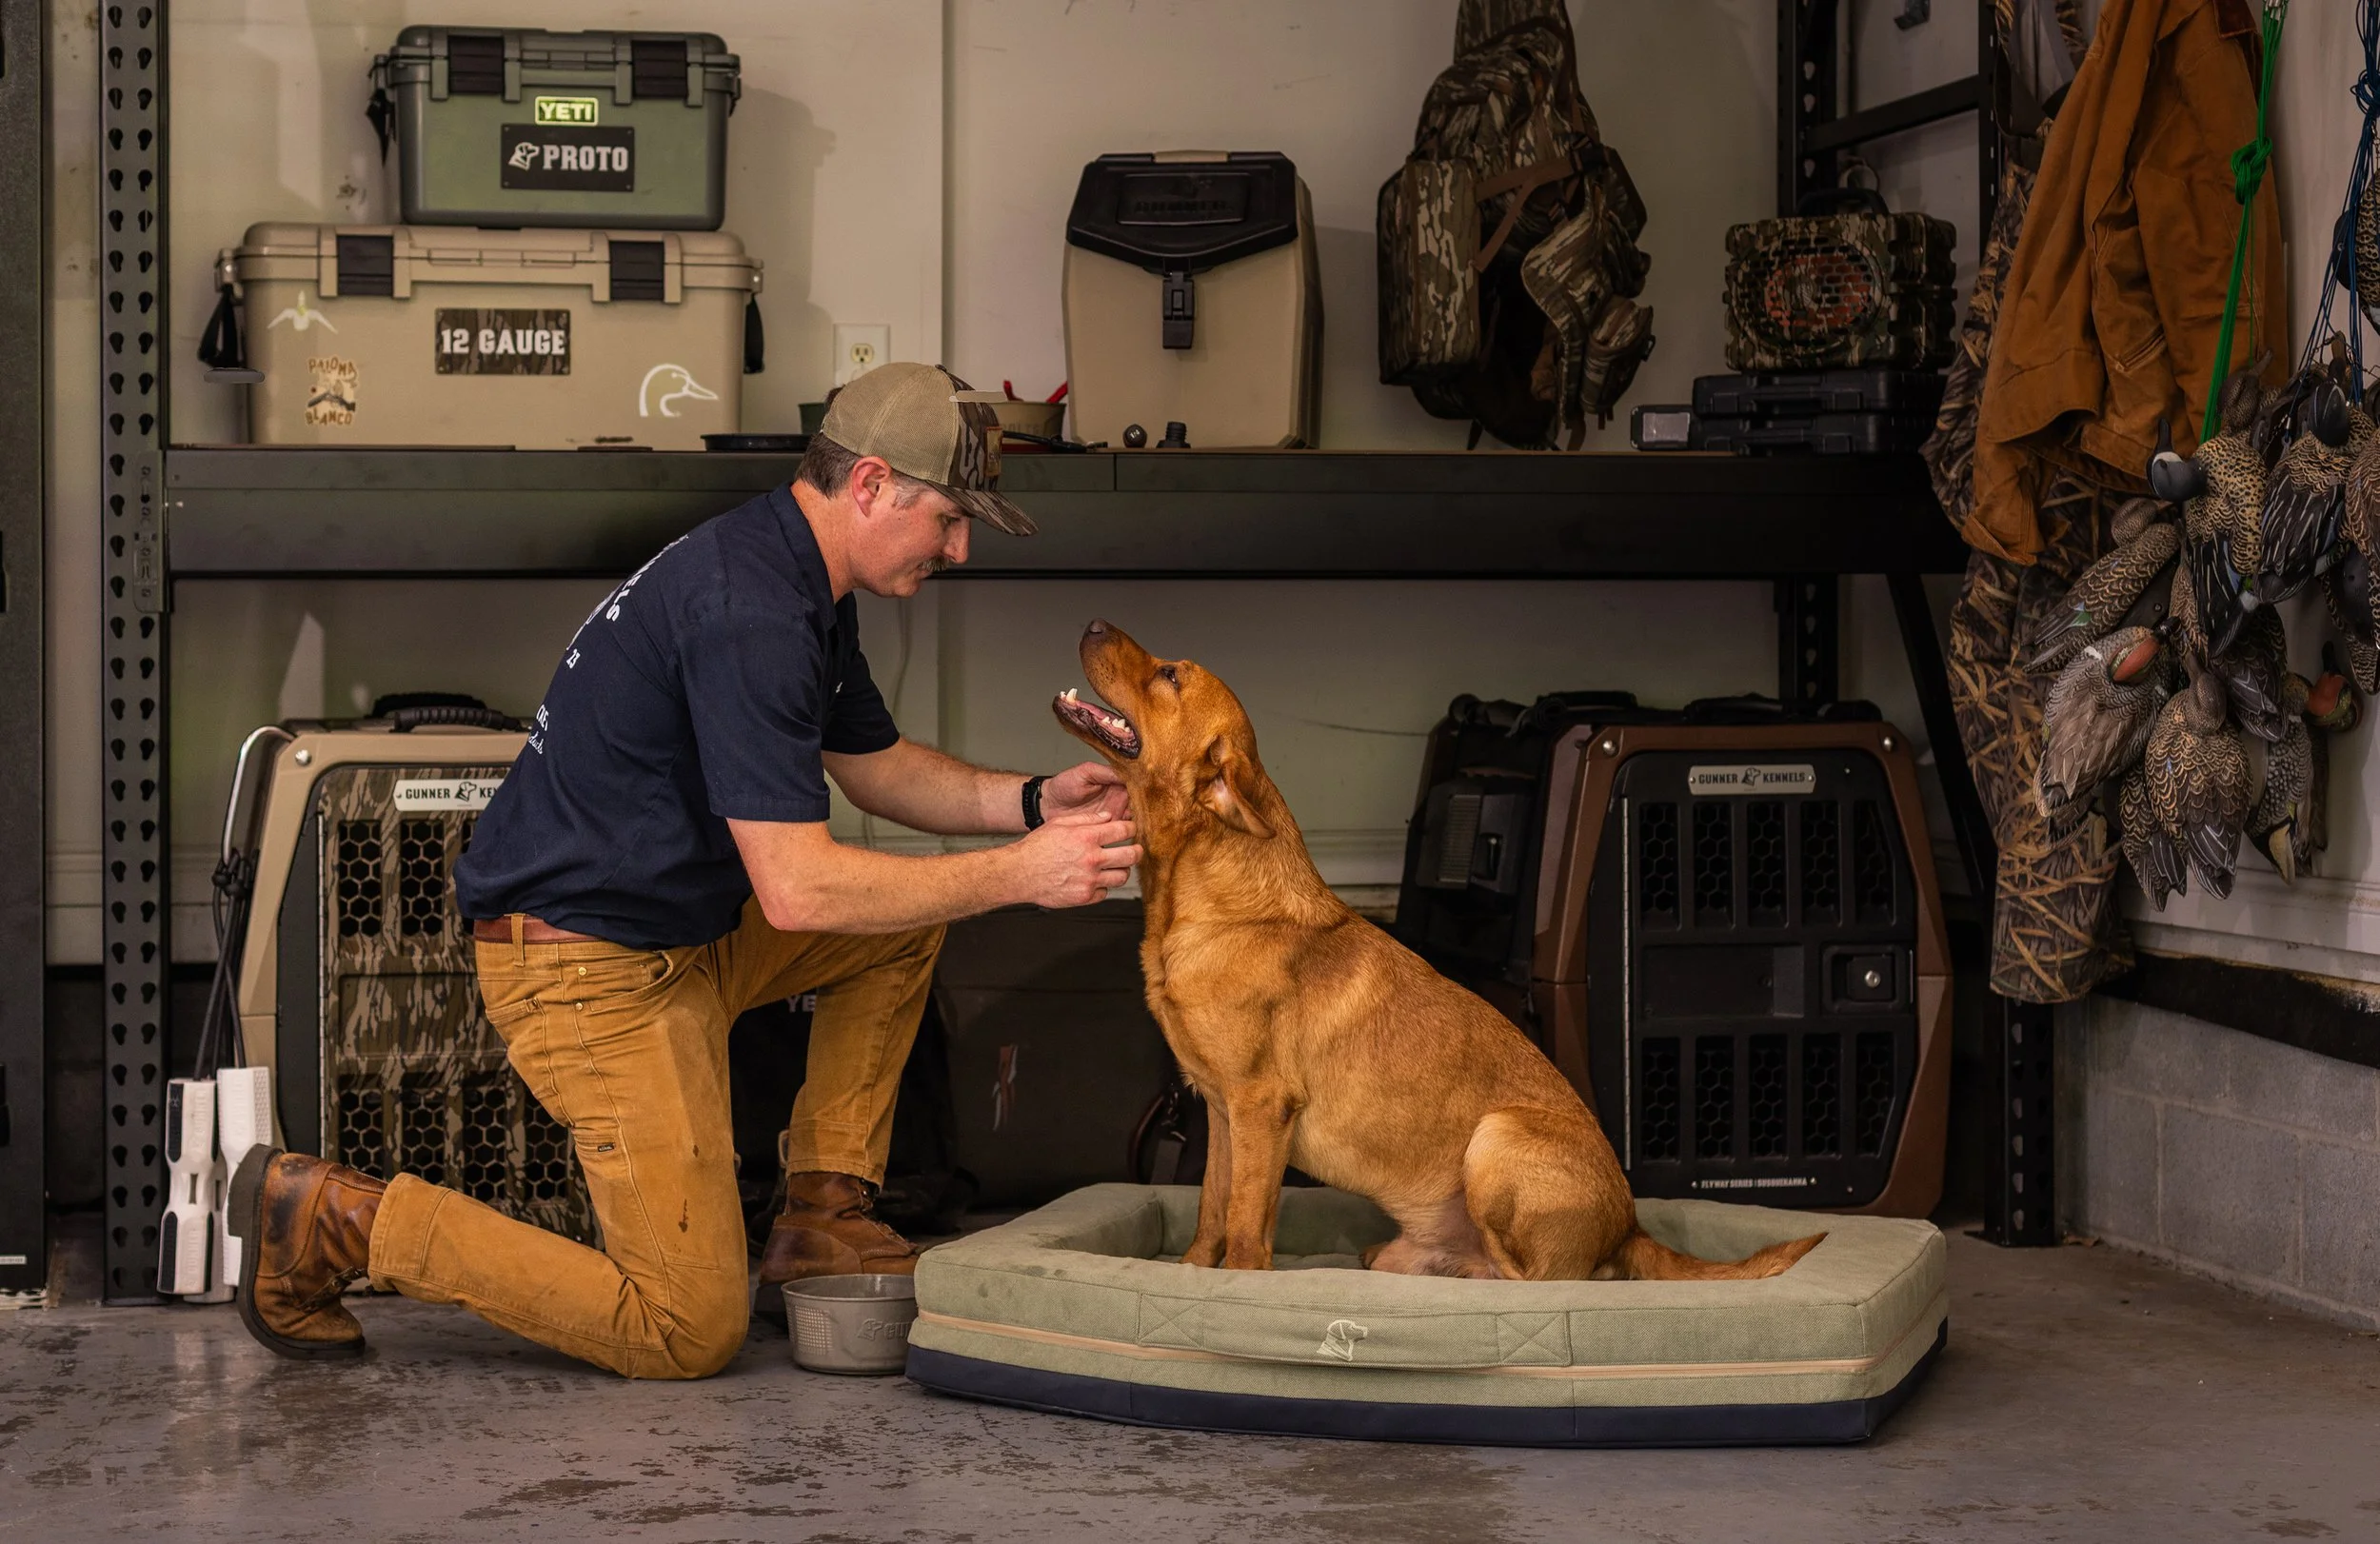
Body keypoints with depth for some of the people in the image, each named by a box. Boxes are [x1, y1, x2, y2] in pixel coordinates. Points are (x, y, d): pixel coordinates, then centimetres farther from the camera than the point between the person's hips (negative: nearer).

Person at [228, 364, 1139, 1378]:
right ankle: (336, 1214, -4)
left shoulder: (802, 589, 8)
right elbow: (798, 888, -28)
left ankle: (821, 1215, 13)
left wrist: (1029, 803, 6)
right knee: (687, 1332, -10)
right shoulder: (748, 616, -25)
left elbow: (876, 766, 23)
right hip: (591, 968, -11)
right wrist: (1018, 875, -21)